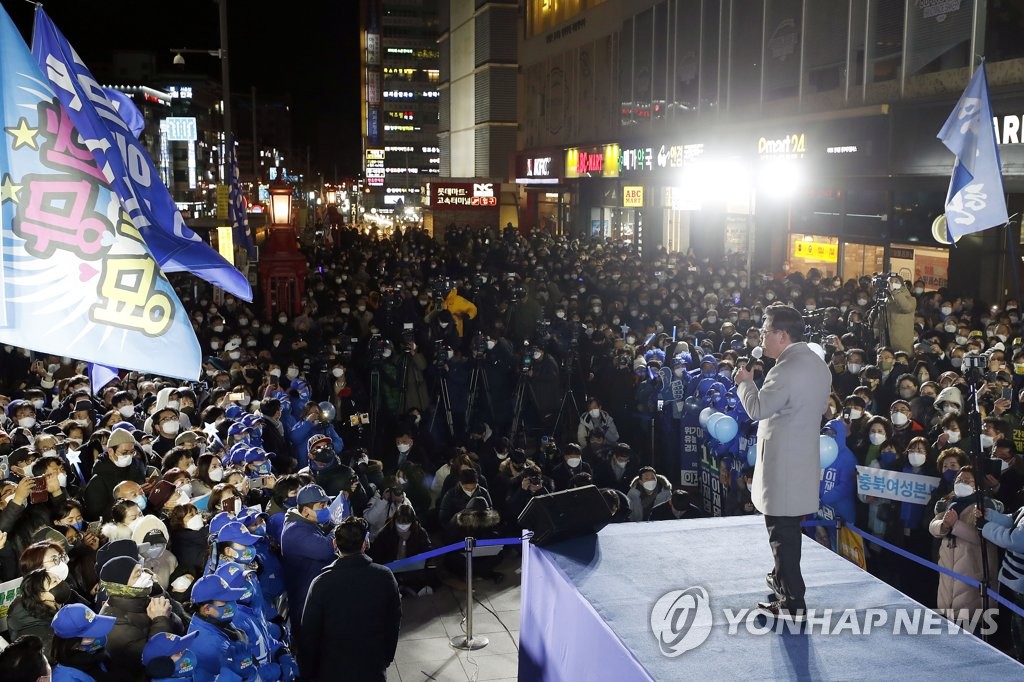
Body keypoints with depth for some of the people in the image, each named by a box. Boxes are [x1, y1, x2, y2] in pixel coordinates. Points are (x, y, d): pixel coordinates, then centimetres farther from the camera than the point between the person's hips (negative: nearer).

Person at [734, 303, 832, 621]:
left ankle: (792, 602, 2)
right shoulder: (818, 363, 10)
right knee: (789, 528, 23)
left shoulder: (787, 369, -21)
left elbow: (757, 409, -22)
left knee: (782, 531, -3)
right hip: (804, 458, 10)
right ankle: (784, 578, 38)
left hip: (782, 462, -10)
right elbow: (821, 407, 19)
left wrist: (745, 381, -6)